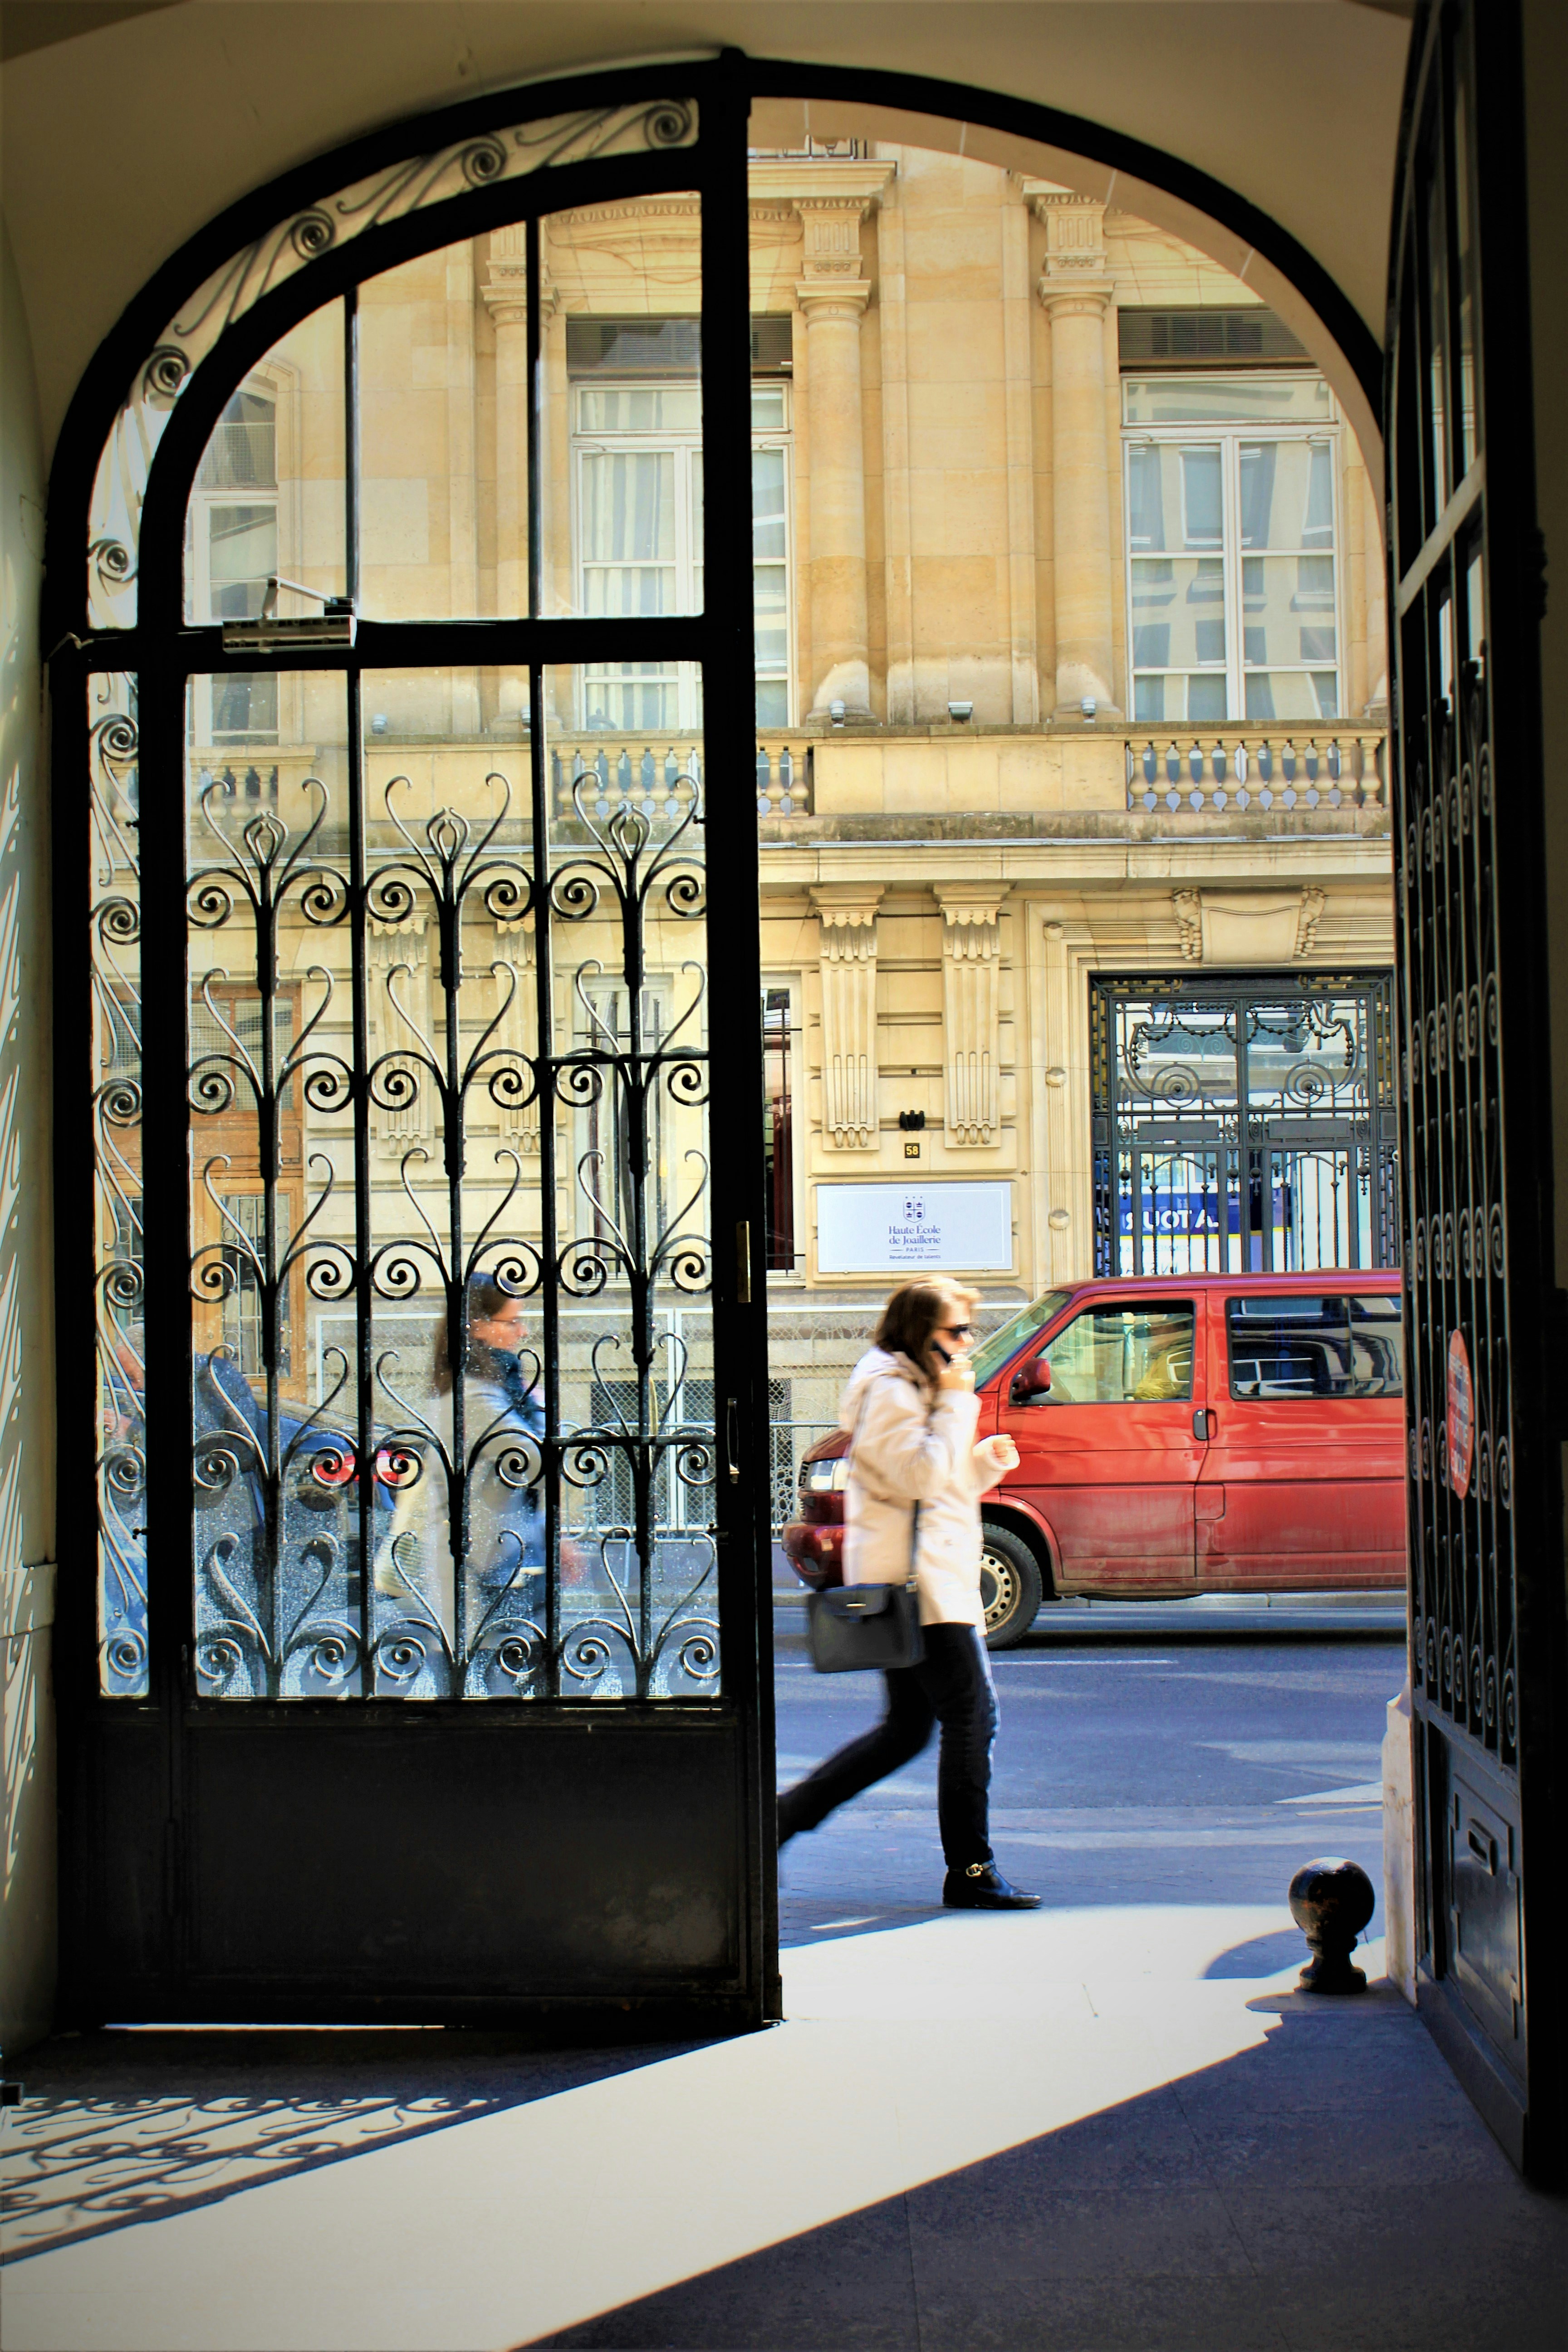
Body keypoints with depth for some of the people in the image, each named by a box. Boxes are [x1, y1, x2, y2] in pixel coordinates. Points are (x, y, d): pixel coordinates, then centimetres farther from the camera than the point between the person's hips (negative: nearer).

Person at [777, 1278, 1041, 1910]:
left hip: (934, 1583, 11)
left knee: (907, 1728, 13)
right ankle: (971, 1872, -5)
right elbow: (921, 1475, -21)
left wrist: (988, 1461, 9)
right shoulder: (889, 1390, -10)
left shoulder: (914, 1389, 23)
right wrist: (957, 1403, -14)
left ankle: (784, 1816, 16)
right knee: (972, 1718, -9)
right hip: (918, 1584, -11)